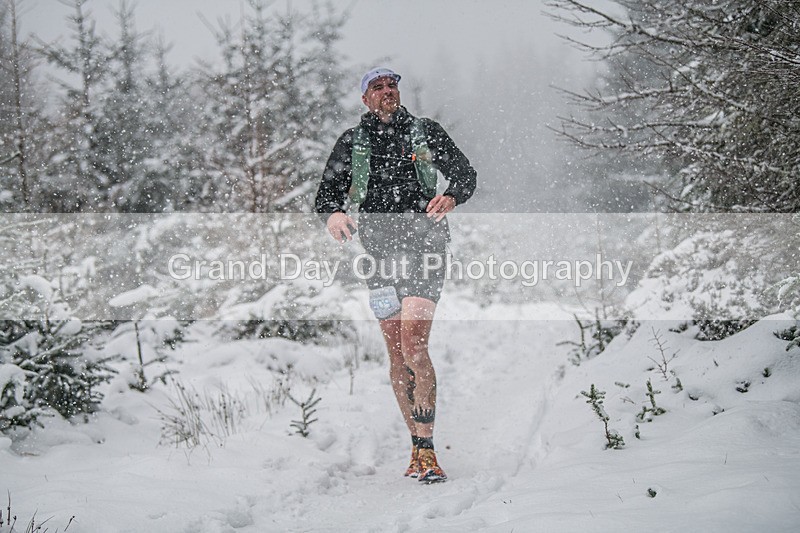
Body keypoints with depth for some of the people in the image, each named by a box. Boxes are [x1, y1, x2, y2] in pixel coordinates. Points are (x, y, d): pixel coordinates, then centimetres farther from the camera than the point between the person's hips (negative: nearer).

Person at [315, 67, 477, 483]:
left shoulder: (426, 133, 10)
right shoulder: (351, 144, 13)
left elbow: (465, 174, 10)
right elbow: (326, 194, 11)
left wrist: (450, 197, -13)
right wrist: (333, 213, -14)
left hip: (424, 244, -2)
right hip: (380, 251, 2)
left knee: (413, 346, -17)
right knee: (397, 355, 2)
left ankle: (426, 449, -15)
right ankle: (419, 447, 12)